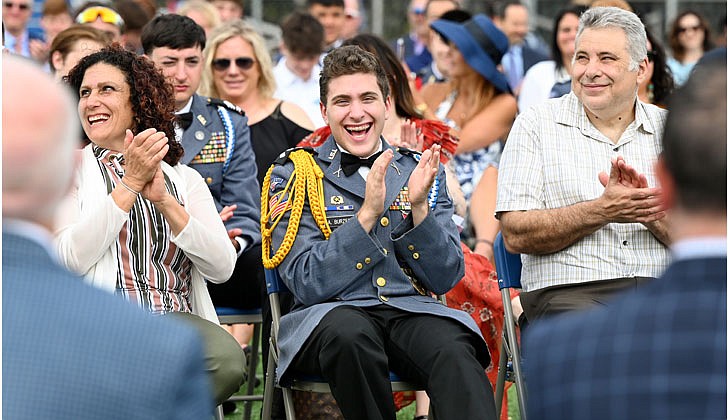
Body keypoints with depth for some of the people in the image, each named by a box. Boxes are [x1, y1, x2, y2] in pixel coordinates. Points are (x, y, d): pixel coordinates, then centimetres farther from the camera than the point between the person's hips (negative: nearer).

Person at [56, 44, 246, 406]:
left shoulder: (185, 179, 21)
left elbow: (222, 268, 5)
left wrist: (163, 199, -4)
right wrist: (130, 184, -4)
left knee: (228, 359, -31)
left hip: (178, 319, 4)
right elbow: (70, 259, -4)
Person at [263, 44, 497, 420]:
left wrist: (418, 206, -6)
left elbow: (445, 279, 9)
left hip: (412, 312, 2)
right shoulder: (292, 176, 7)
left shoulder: (420, 172, 16)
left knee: (455, 351, -33)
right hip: (330, 314, -2)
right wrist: (368, 213, -14)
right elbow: (307, 285, -5)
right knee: (349, 332, -38)